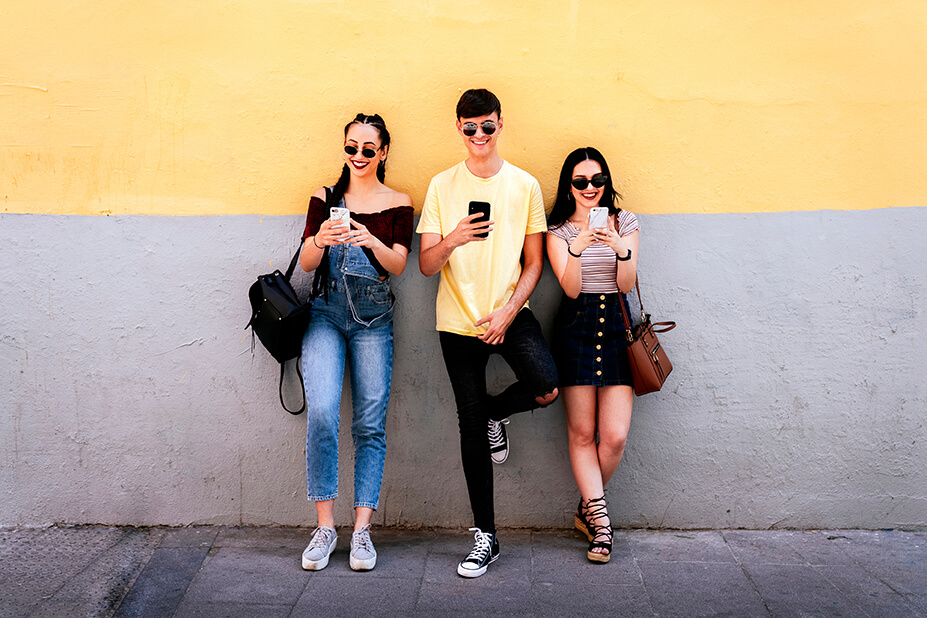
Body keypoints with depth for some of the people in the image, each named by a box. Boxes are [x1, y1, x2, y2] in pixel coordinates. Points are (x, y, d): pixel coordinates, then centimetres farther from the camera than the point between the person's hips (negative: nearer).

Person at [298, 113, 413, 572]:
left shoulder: (397, 203, 8)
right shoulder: (324, 199, 10)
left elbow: (399, 265, -3)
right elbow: (306, 263, 3)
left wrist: (371, 241, -24)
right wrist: (320, 240, -20)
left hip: (373, 317, 0)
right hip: (325, 313, 0)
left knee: (371, 422, -3)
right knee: (321, 412, -16)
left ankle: (362, 530, 4)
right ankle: (325, 525, -5)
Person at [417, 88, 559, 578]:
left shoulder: (524, 185, 4)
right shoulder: (442, 186, 3)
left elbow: (534, 262, 5)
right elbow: (426, 266, 0)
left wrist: (508, 312, -9)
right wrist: (452, 240, -22)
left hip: (510, 314, 0)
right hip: (458, 321, 0)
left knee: (546, 388, -25)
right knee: (470, 426, 4)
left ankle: (495, 412, 12)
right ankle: (485, 535, 16)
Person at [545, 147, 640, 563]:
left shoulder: (624, 223, 9)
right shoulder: (558, 230, 4)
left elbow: (627, 284, -1)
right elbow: (570, 288, -8)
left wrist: (621, 250, -19)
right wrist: (577, 249, -25)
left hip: (615, 325, 1)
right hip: (575, 328, -1)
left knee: (615, 436, -4)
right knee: (582, 433, -3)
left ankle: (587, 509, 18)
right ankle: (600, 519, 5)